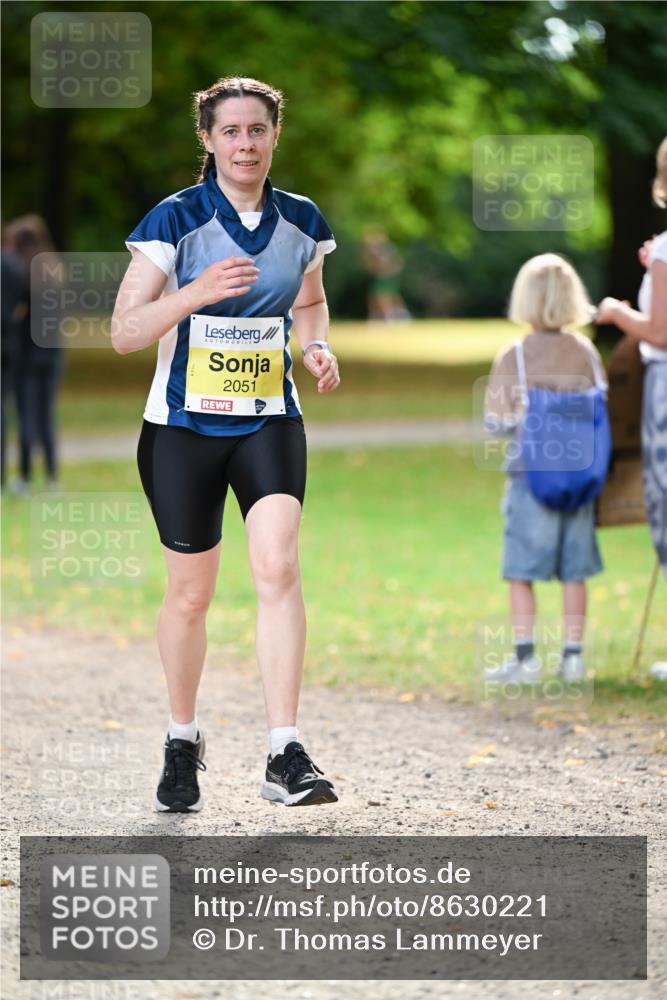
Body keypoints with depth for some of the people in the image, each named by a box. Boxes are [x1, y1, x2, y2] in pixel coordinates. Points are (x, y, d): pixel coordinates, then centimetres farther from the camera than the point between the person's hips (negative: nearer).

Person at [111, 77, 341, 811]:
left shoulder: (301, 222, 2)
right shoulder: (175, 220, -9)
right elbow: (124, 331, -12)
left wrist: (317, 347, 0)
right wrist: (196, 291, -27)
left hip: (269, 424, 2)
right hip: (183, 427, -1)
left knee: (278, 568, -19)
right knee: (190, 594, 7)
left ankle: (285, 757, -21)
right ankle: (182, 742, 30)